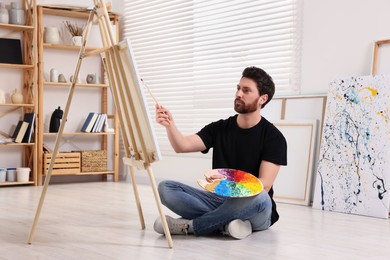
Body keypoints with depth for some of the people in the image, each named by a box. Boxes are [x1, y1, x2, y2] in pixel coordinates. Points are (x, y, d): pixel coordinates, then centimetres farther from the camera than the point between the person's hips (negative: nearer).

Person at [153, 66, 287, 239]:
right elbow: (182, 146, -9)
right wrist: (169, 125, -30)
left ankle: (188, 225, -25)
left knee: (259, 198, -39)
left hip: (253, 212, -3)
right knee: (165, 188, -15)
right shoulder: (219, 128, 6)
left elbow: (264, 185, -16)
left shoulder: (273, 137, -6)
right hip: (220, 201, 3)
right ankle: (225, 224, -25)